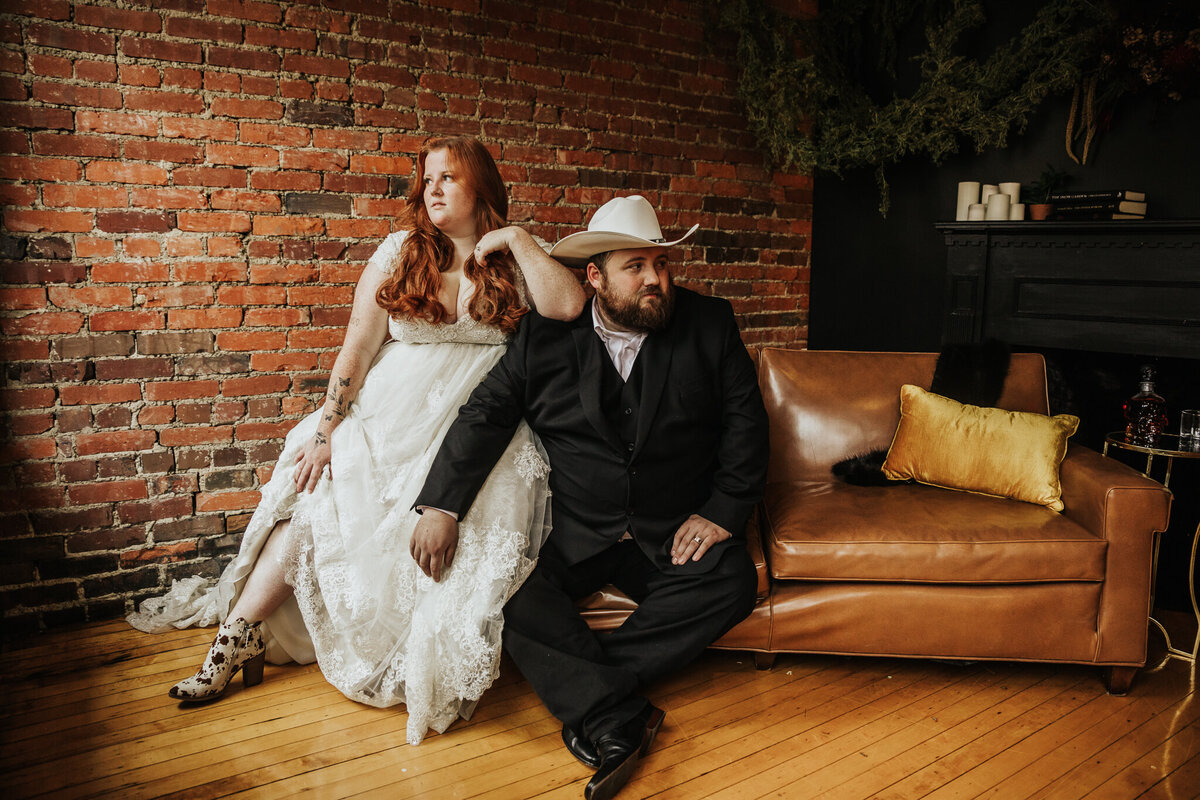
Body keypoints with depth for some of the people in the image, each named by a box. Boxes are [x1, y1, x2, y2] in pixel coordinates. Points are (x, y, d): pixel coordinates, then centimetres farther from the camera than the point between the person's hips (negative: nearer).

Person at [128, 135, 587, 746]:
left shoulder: (516, 260, 7)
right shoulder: (400, 251, 9)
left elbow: (568, 306, -13)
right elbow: (358, 347, 4)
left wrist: (516, 238, -9)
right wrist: (325, 431, -3)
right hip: (388, 416, 2)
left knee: (471, 523, -26)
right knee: (314, 496, -12)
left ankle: (439, 668, -11)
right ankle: (237, 636, 2)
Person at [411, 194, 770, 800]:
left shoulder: (709, 325, 0)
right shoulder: (544, 335, -1)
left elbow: (745, 421, 2)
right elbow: (486, 415, -4)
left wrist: (722, 511, -9)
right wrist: (441, 505, -16)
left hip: (673, 532, 1)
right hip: (571, 533, 0)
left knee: (732, 581, -26)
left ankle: (581, 693, -18)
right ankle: (616, 722, -23)